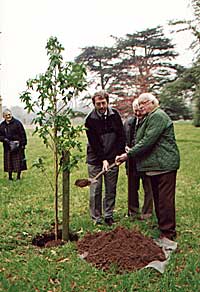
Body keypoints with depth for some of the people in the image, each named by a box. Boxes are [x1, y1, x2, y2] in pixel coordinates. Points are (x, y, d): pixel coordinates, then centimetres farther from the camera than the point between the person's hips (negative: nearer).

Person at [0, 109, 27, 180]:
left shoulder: (17, 123, -4)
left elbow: (23, 134, -4)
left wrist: (23, 144, -8)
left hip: (17, 146, -3)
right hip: (7, 147, 3)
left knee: (18, 161, 0)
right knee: (8, 162, 6)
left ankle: (18, 176, 12)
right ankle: (10, 176, 18)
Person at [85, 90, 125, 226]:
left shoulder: (115, 115, 0)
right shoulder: (90, 119, -9)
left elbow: (122, 135, 6)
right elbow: (93, 142, -11)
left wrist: (120, 154, -1)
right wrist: (103, 159, -17)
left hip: (113, 158, 3)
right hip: (95, 159, -2)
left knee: (111, 189, 8)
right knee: (95, 190, 2)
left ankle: (109, 216, 21)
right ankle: (97, 218, 14)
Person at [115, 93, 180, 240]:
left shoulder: (158, 116, -14)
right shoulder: (149, 118, 20)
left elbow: (147, 141, -21)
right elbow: (142, 141, 22)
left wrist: (129, 154, -17)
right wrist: (129, 153, 9)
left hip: (164, 164, -11)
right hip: (155, 165, 11)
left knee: (165, 199, -5)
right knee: (158, 198, 17)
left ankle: (168, 232, 4)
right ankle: (162, 226, 29)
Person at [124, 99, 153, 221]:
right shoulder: (128, 123, 9)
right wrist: (126, 147, -5)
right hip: (132, 161, 5)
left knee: (148, 188, 9)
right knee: (132, 187, 13)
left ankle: (147, 212, 23)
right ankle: (133, 212, 27)